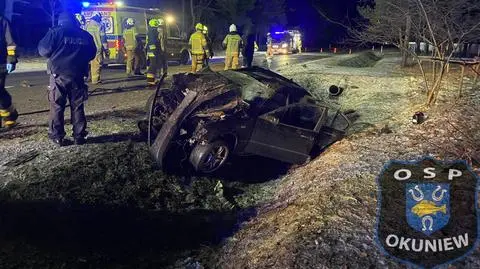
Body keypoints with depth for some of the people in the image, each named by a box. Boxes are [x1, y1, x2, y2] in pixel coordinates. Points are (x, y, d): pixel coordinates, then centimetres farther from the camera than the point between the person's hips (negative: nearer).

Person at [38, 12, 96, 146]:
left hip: (59, 75, -3)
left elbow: (44, 50, -7)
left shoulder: (55, 32, -3)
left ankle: (57, 137, 5)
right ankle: (79, 136, 11)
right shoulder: (86, 35, 8)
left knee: (57, 107, 4)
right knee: (77, 107, 10)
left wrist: (57, 54, 12)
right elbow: (92, 54, 15)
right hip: (77, 76, 3)